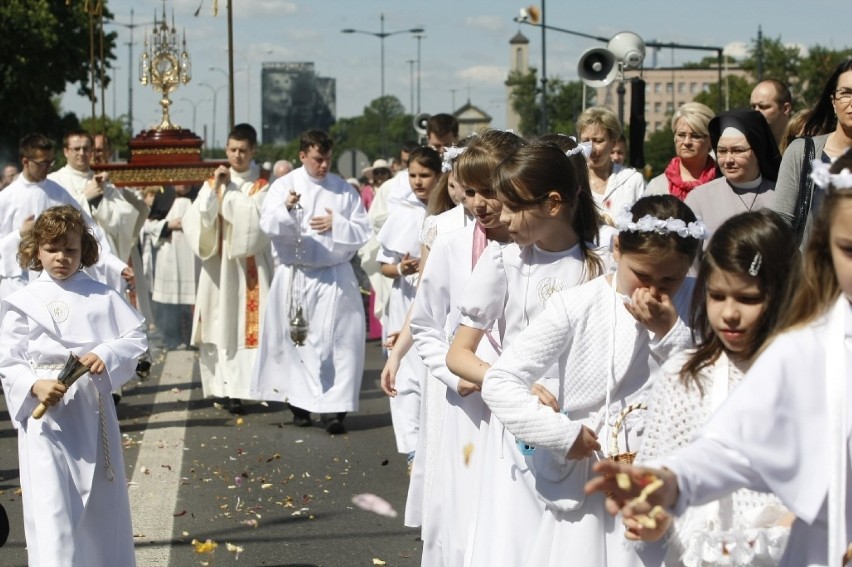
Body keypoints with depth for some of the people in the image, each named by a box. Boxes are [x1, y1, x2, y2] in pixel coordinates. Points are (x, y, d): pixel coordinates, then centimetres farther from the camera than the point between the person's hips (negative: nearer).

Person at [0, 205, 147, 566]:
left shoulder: (101, 296, 5)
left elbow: (136, 338, 1)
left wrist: (105, 355, -18)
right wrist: (35, 386, -21)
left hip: (93, 410, 3)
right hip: (45, 416, -3)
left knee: (102, 506, 14)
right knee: (51, 509, -11)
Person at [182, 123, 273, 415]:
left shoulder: (262, 186, 2)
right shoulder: (212, 183, 11)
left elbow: (255, 219, -16)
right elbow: (194, 221, -1)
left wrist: (227, 193, -8)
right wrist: (214, 188, -9)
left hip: (249, 267, -3)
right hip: (218, 266, 3)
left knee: (245, 324, -7)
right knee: (219, 324, 0)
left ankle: (238, 387, -8)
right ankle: (222, 386, 5)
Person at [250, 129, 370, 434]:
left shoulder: (344, 190, 7)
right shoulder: (284, 186, 2)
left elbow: (362, 231, 5)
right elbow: (268, 225, -12)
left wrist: (337, 224, -13)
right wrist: (286, 209, -32)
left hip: (335, 278, 1)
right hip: (295, 277, 0)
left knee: (338, 342, -7)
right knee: (298, 341, 4)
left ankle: (333, 408, -7)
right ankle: (299, 402, 16)